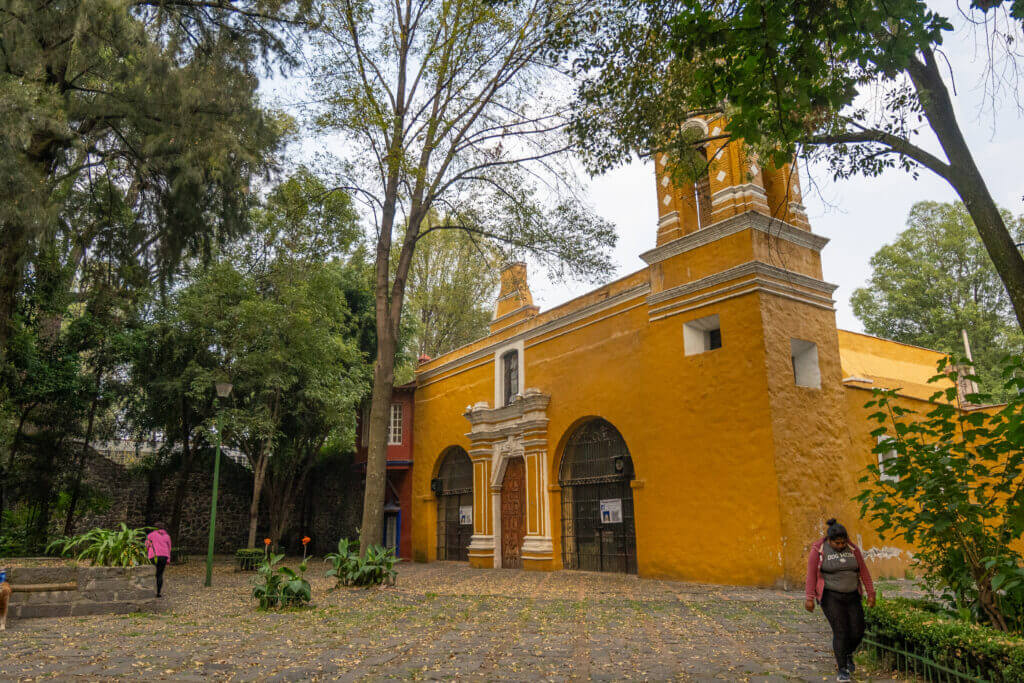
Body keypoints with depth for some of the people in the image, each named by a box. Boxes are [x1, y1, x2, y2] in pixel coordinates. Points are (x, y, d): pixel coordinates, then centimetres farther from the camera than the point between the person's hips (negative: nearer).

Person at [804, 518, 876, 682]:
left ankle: (847, 653, 32)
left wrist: (871, 593, 2)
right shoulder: (818, 551, -12)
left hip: (852, 597, 4)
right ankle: (842, 670, 4)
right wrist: (809, 598, -16)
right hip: (831, 597, -4)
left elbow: (864, 571, 5)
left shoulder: (852, 549, 0)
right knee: (840, 631, -10)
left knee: (858, 631, 1)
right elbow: (811, 574, -12)